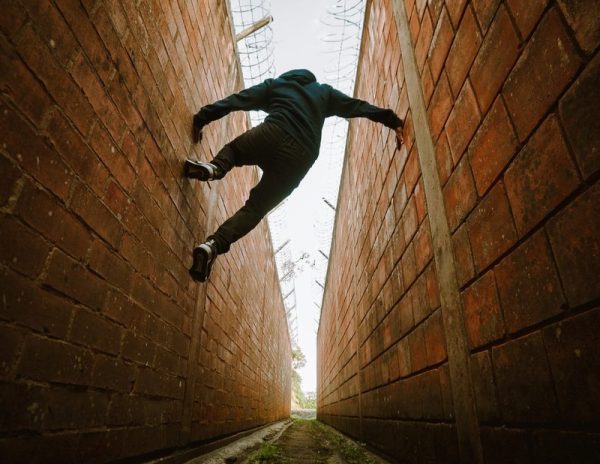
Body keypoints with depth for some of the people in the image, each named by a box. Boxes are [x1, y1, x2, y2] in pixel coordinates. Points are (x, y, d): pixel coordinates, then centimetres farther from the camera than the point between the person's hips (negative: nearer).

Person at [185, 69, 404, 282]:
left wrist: (201, 118, 16)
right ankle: (215, 245, -16)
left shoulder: (274, 84, 27)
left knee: (234, 148, 32)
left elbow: (235, 100, 18)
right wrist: (393, 121, 35)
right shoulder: (325, 92, 32)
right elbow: (358, 107, 32)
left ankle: (216, 167, -5)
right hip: (300, 158, 1)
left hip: (271, 135, -1)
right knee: (256, 207, 8)